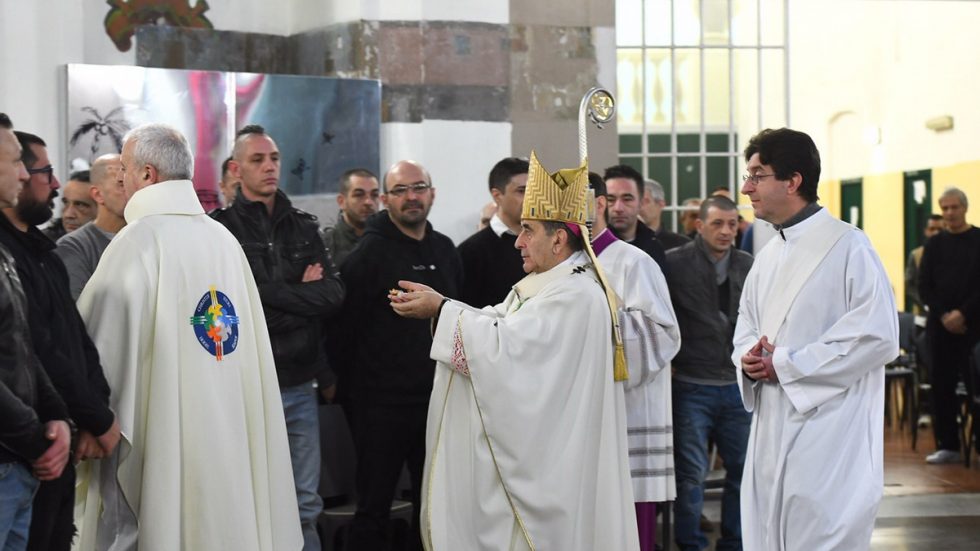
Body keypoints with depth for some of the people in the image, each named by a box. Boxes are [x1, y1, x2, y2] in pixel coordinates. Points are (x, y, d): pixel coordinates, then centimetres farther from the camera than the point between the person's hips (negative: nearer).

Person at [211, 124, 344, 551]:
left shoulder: (303, 227, 11)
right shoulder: (222, 228, -4)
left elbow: (334, 294, -1)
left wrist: (274, 296, -10)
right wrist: (303, 293, -8)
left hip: (300, 385, 4)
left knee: (306, 504, 10)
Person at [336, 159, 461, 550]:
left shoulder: (445, 250, 9)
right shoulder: (369, 253, -8)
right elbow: (347, 326, -10)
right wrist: (353, 391, -8)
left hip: (437, 398, 6)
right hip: (382, 402, -5)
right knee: (374, 507, 3)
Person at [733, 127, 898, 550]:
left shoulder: (846, 246, -11)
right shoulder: (770, 254, 15)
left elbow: (878, 336, -18)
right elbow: (747, 322, 25)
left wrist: (784, 365, -15)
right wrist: (748, 357, -1)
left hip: (827, 438, -8)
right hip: (772, 433, 8)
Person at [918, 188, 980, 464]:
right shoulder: (935, 244, 10)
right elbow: (924, 286, 6)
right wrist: (944, 315, -7)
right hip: (940, 325, 3)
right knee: (942, 386, 3)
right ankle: (947, 446, 9)